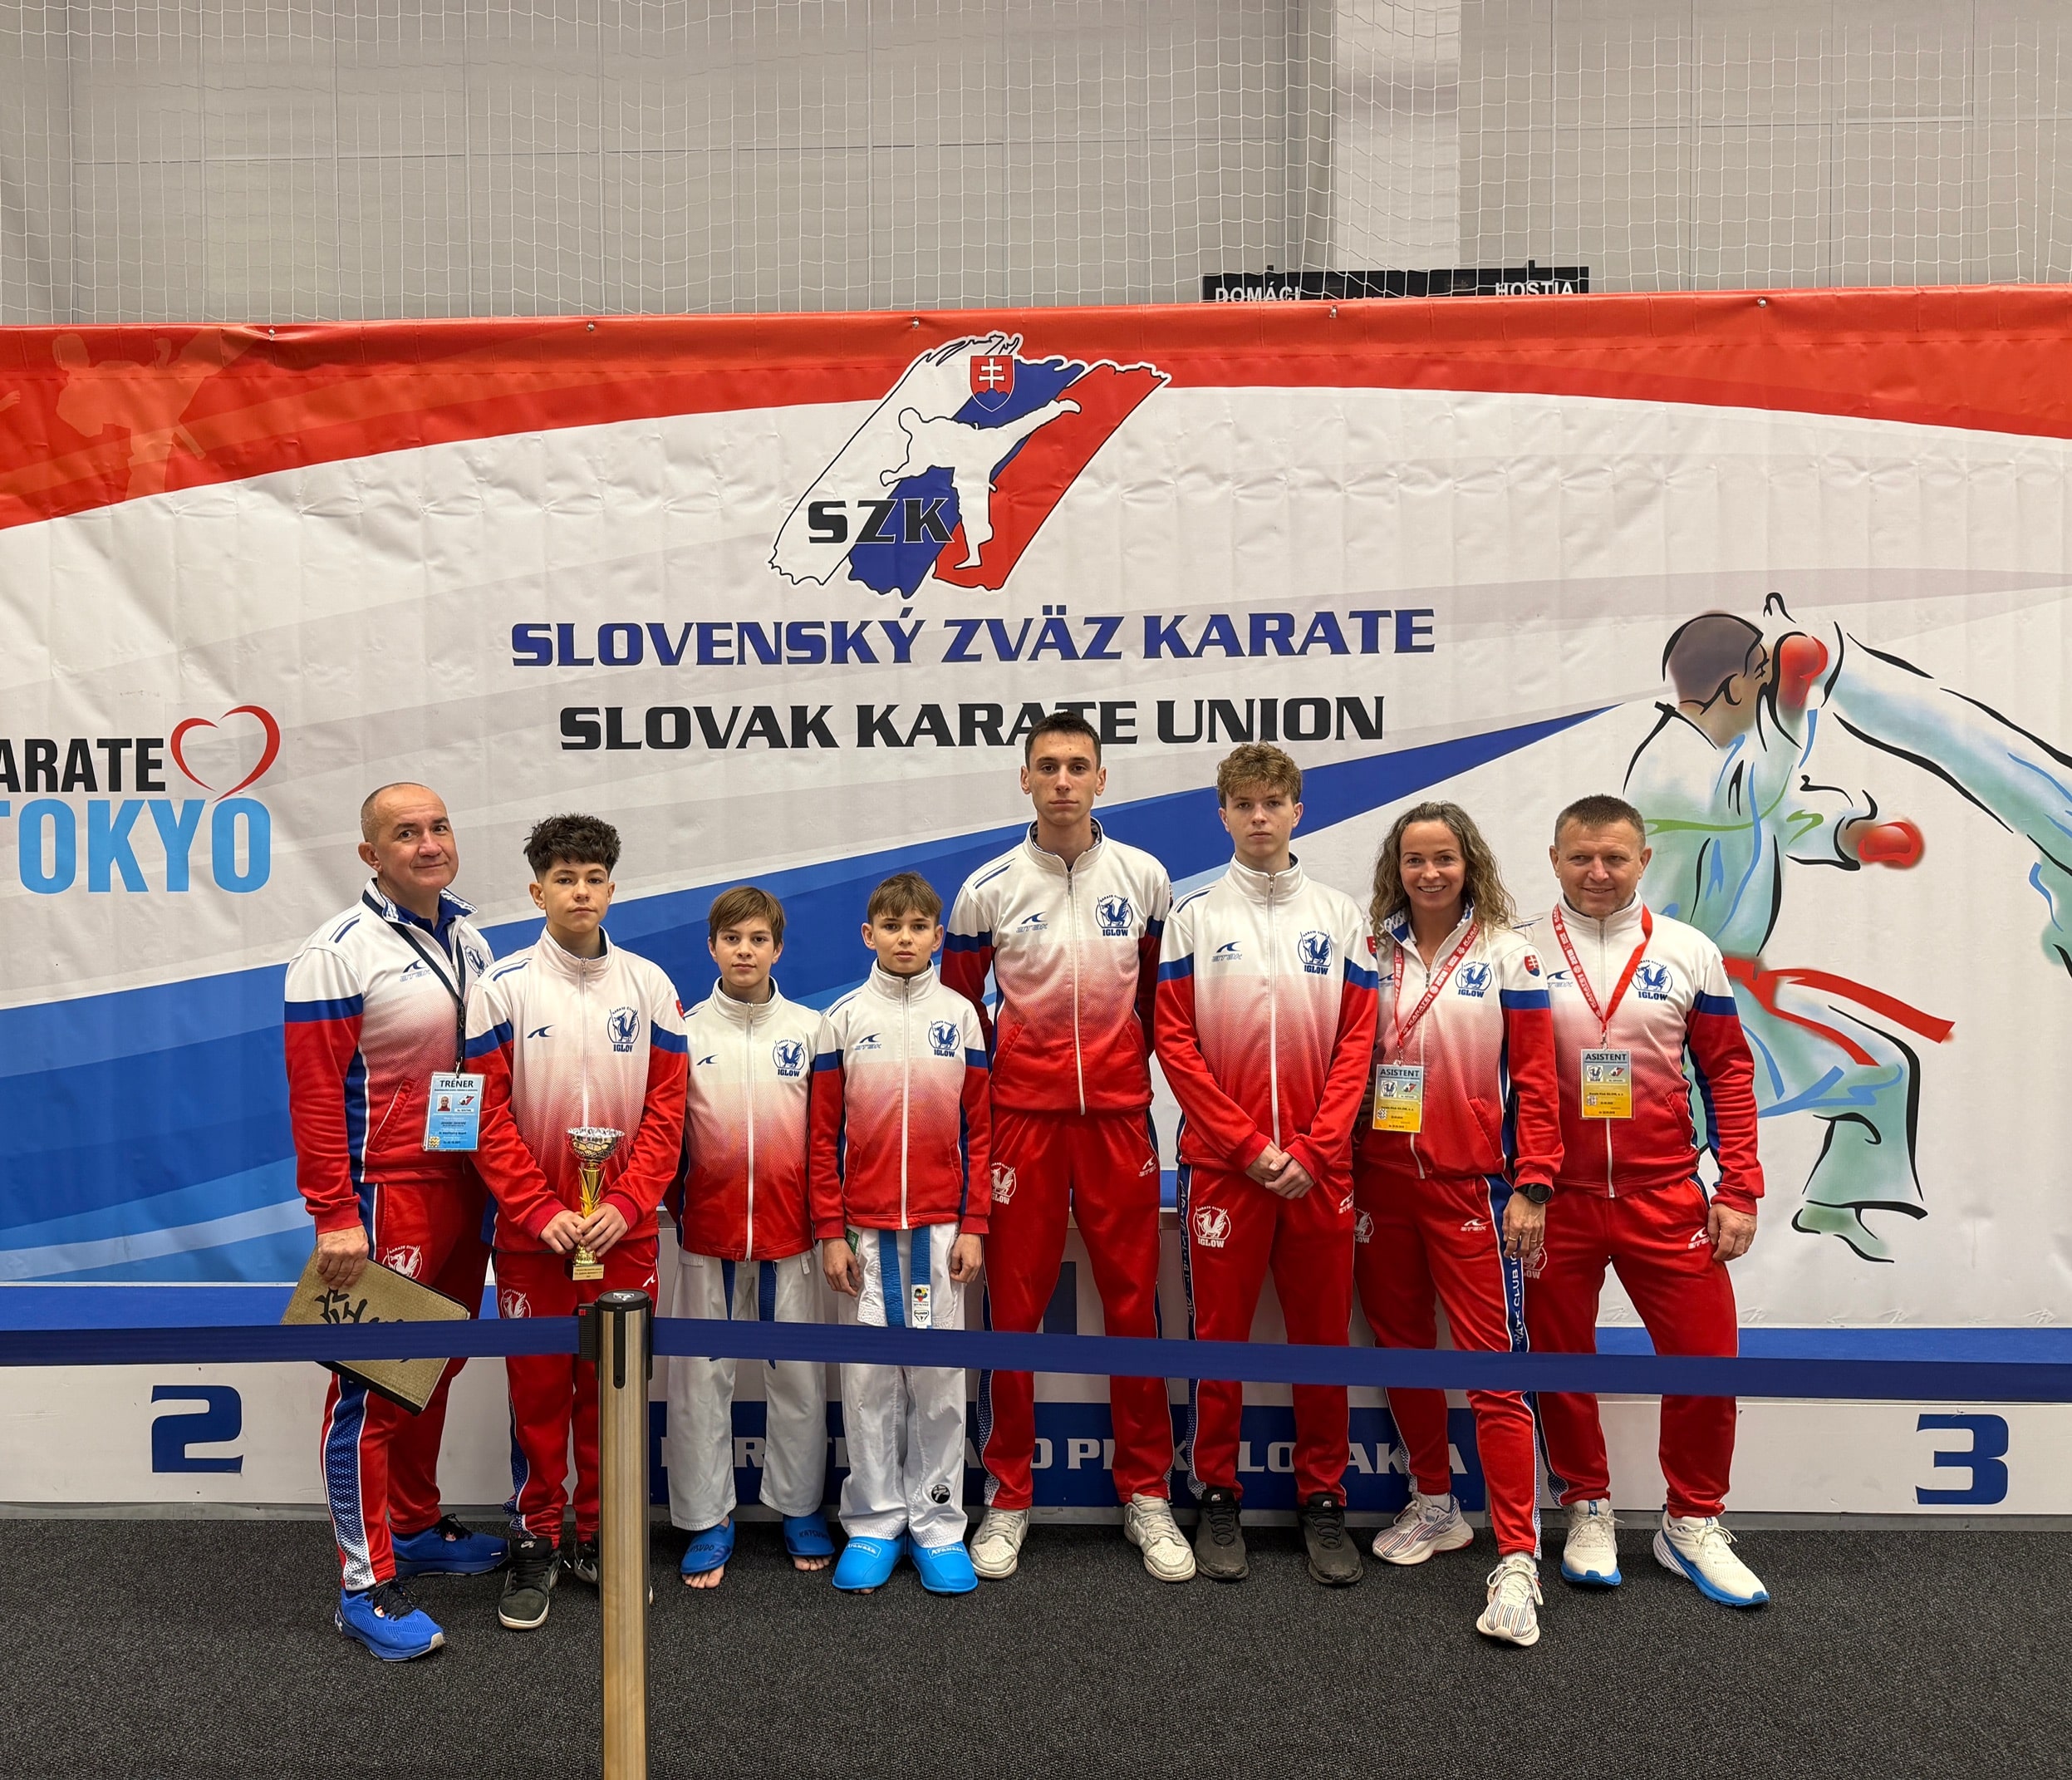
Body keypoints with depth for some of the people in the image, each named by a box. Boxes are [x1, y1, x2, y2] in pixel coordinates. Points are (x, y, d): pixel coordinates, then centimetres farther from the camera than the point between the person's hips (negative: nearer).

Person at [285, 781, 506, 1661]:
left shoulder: (469, 940, 9)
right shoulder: (340, 952, -13)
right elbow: (314, 1094, -16)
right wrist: (335, 1217, -18)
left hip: (463, 1187, 7)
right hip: (384, 1195, -7)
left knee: (434, 1368, 18)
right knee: (371, 1382, 1)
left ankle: (416, 1528, 35)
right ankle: (365, 1584, 13)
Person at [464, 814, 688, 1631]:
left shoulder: (648, 986, 2)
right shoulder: (502, 988, -3)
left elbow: (666, 1109, 0)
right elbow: (487, 1114, -5)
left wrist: (624, 1205, -10)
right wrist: (541, 1212, -12)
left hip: (623, 1228, 2)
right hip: (532, 1230, -1)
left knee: (611, 1384, 10)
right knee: (537, 1387, 7)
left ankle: (600, 1535, 27)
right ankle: (536, 1543, 23)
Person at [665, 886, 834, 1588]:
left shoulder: (810, 1029, 3)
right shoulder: (685, 1031, 3)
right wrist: (673, 1207, -1)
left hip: (789, 1229, 0)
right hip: (707, 1230, 0)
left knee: (798, 1372, 8)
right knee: (700, 1374, 6)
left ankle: (800, 1509, 25)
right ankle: (708, 1521, 19)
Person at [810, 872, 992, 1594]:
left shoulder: (961, 1015, 3)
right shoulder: (845, 1018, 2)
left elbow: (979, 1128, 4)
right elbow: (824, 1133, 2)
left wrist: (973, 1226, -1)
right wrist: (831, 1232, -2)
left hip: (941, 1228, 0)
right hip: (864, 1229, 0)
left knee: (940, 1376, 6)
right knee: (868, 1377, 6)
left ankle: (937, 1525, 18)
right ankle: (873, 1524, 20)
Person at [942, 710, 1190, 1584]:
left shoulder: (1144, 877, 2)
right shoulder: (988, 888, -3)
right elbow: (958, 1004, 9)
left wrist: (1133, 1068, 12)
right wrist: (988, 1086, 7)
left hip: (1120, 1116, 1)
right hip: (1022, 1116, -1)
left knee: (1134, 1305, 6)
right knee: (1012, 1308, 5)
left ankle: (1146, 1497, 23)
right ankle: (1007, 1499, 22)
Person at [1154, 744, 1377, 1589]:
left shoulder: (1340, 915, 6)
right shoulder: (1193, 915, 2)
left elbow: (1357, 1041, 3)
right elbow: (1175, 1042, -3)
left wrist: (1313, 1149, -8)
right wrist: (1249, 1145, -9)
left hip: (1318, 1164, 2)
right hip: (1221, 1162, -1)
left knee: (1323, 1333, 9)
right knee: (1219, 1332, 6)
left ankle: (1323, 1501, 24)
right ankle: (1217, 1498, 22)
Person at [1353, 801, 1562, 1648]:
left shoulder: (1506, 955, -2)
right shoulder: (1373, 954, 6)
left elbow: (1535, 1078, -4)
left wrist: (1532, 1186, -10)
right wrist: (1343, 1172, 4)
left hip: (1469, 1184, -4)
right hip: (1382, 1183, 4)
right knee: (1402, 1350, 14)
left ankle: (1517, 1559, 0)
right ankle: (1434, 1507, 33)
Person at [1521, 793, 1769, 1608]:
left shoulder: (1689, 953, 4)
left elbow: (1727, 1071, 6)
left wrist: (1739, 1189, 1)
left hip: (1665, 1197, 1)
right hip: (1555, 1199, -1)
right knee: (1561, 1361, 9)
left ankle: (1692, 1525, 24)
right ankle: (1588, 1512, 30)